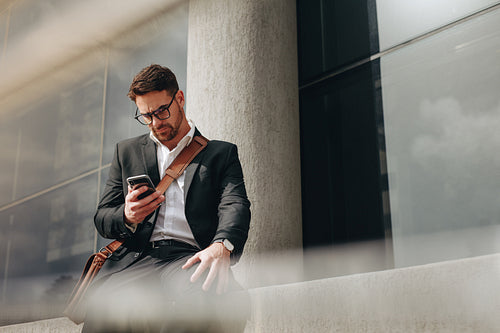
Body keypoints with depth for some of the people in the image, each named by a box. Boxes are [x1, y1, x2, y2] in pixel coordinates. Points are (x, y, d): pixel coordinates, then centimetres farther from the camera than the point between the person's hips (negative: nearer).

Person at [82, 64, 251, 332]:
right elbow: (102, 218, 23)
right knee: (105, 311, -36)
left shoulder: (222, 153, 19)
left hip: (190, 258, -1)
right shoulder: (126, 151, 26)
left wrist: (221, 246, -24)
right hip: (135, 258, 1)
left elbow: (235, 205, 1)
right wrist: (127, 217, -4)